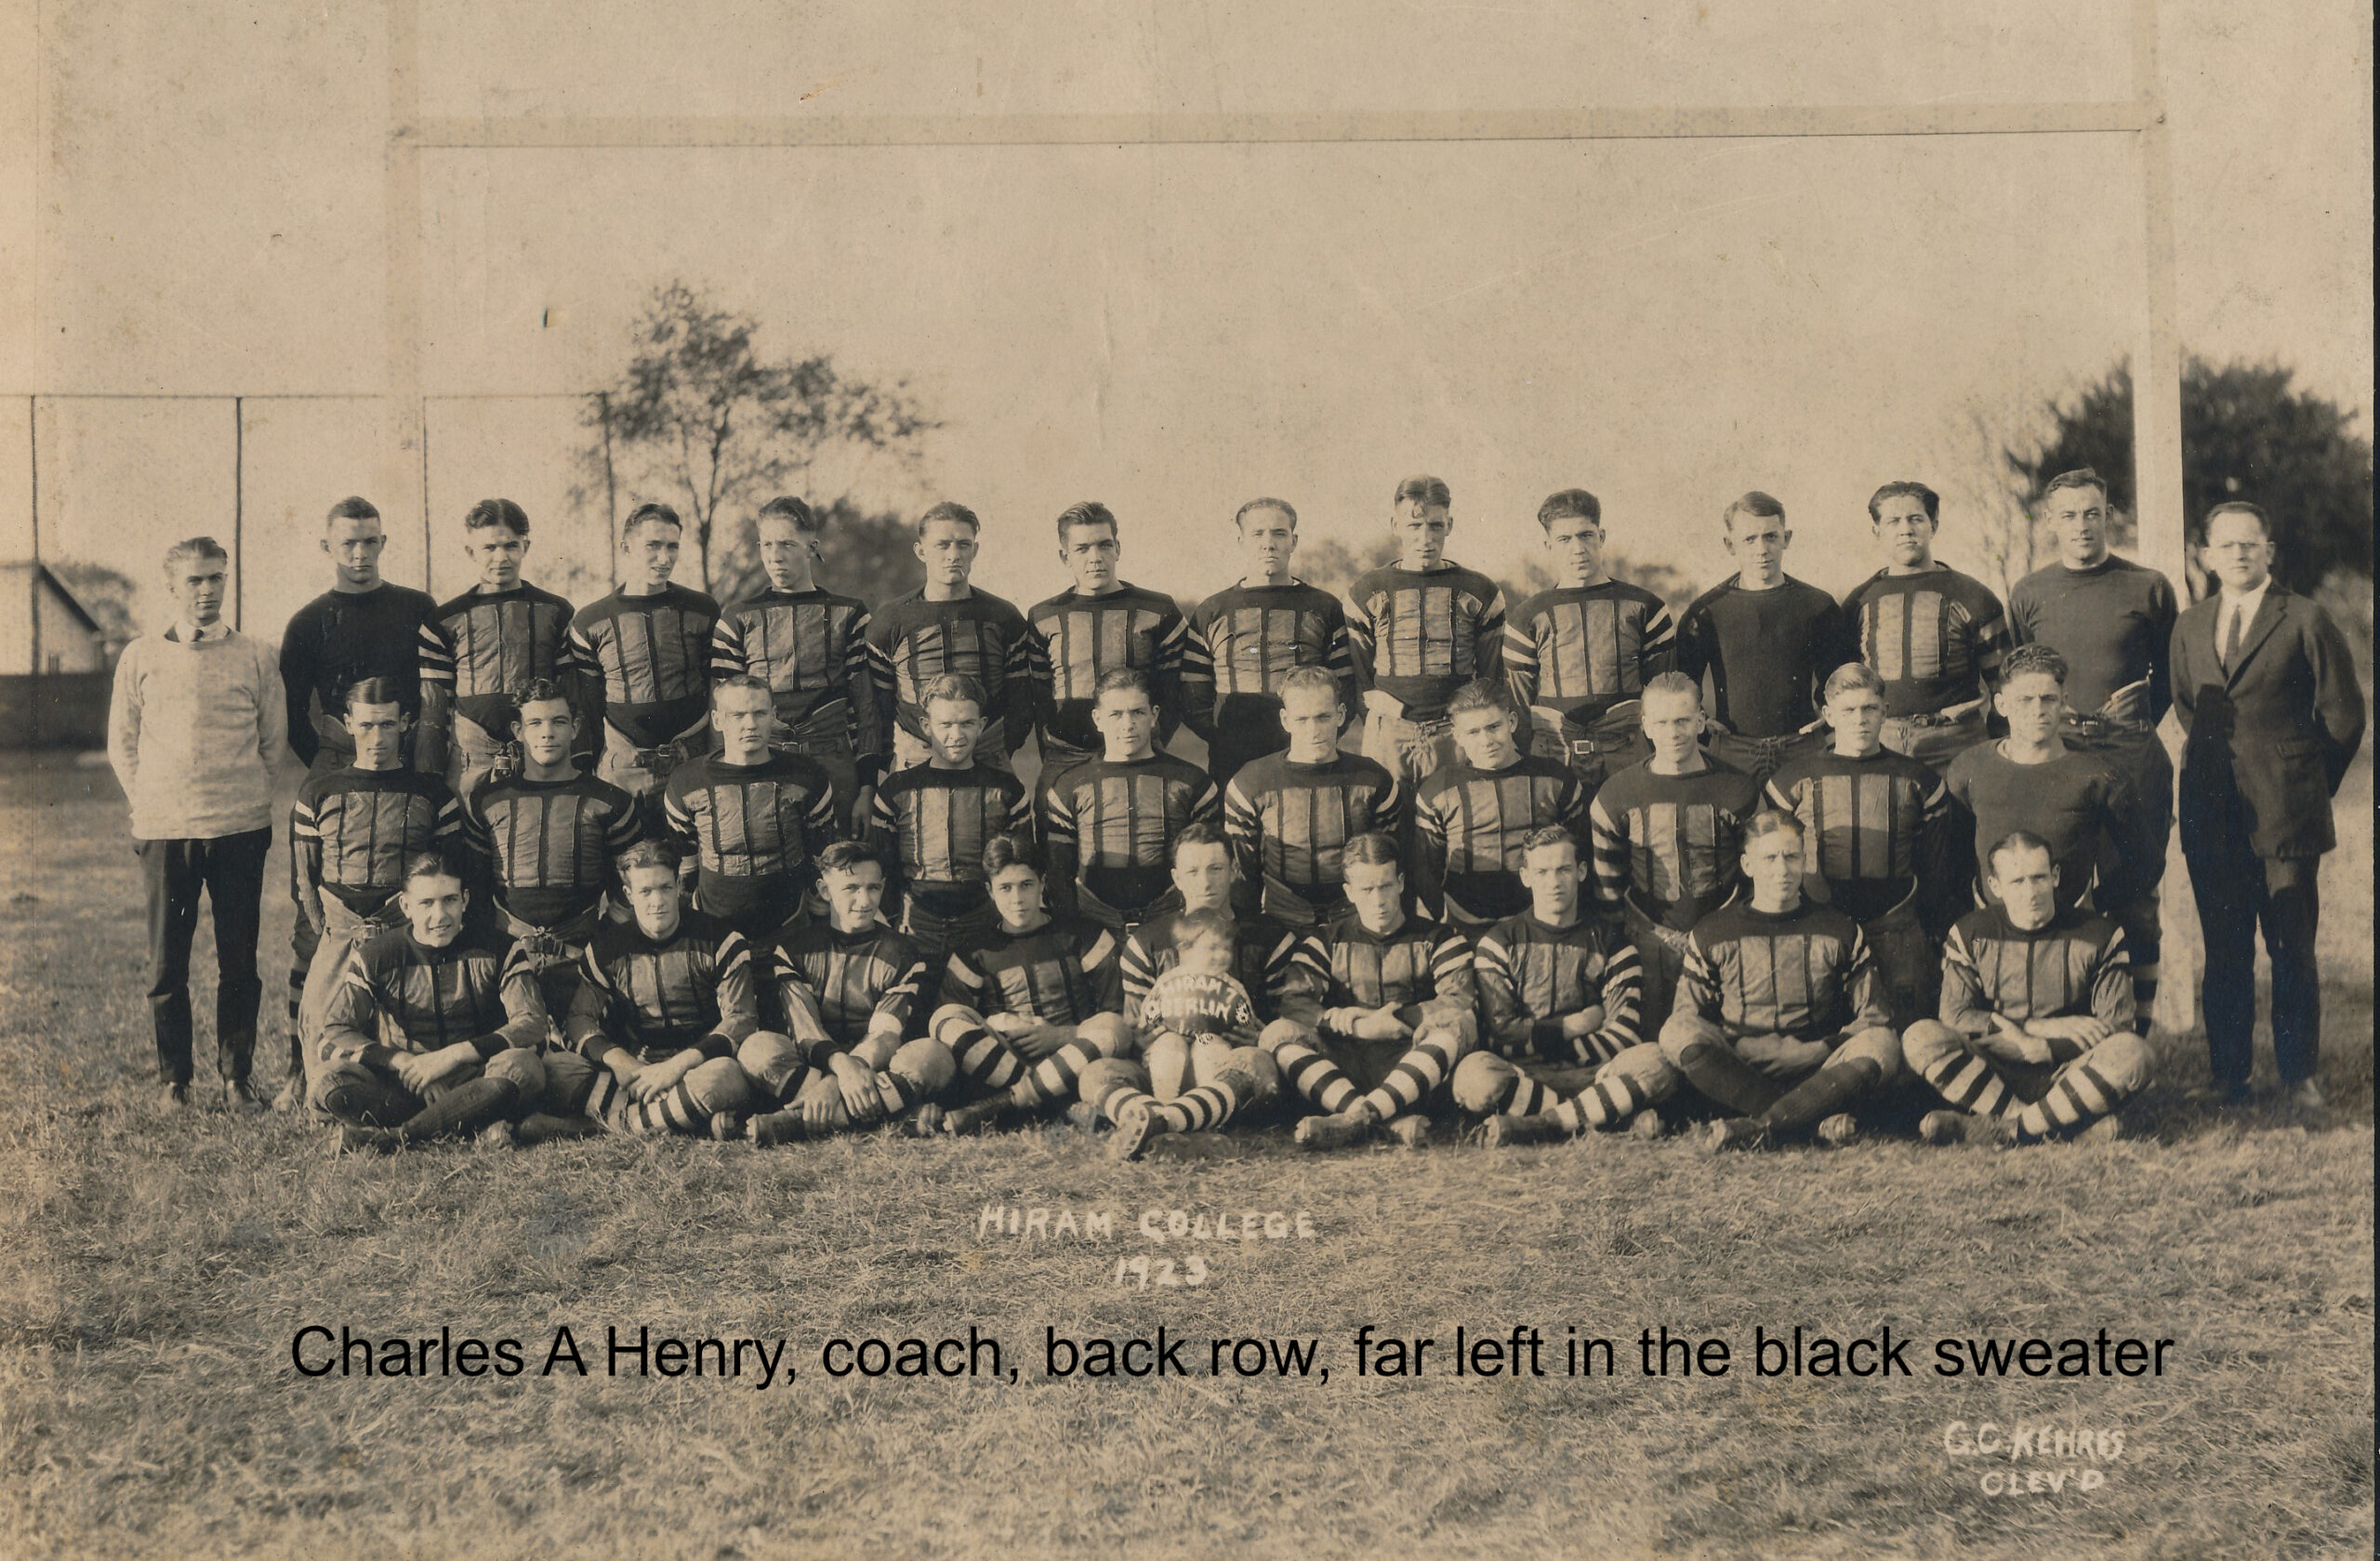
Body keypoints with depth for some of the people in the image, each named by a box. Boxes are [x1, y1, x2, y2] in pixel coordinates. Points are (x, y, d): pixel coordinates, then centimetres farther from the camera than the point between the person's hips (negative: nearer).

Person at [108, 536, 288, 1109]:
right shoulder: (140, 658, 6)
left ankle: (236, 1076, 12)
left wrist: (241, 793, 7)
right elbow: (122, 744, 12)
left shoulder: (254, 658, 4)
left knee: (239, 961, 3)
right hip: (164, 829, 0)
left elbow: (274, 740, 11)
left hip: (240, 827, 0)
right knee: (166, 963, 2)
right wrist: (152, 804, 7)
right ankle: (174, 1079, 12)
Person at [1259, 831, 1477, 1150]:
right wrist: (1360, 1026, -10)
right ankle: (1395, 1121, -46)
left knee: (1459, 1027, -31)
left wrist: (1393, 1019, -9)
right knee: (1278, 1034, -25)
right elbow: (1293, 1008, 1)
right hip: (1345, 1062, 1)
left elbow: (1462, 1005, -5)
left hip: (1411, 1064, -1)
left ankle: (1356, 1118, -47)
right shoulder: (1330, 940, 17)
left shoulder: (1435, 938, 14)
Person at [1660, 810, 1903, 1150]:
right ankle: (1821, 1119, -34)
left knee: (1883, 1045, -29)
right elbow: (1687, 1022, 11)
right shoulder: (1710, 935, 12)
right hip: (1732, 1072, 0)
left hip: (1817, 1072, 0)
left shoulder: (1840, 931, 13)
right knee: (1677, 1033, -30)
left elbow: (1871, 1019, 12)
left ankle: (1755, 1127, -38)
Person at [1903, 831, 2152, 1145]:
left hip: (2065, 1076, -1)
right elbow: (1954, 1016, -4)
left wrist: (2034, 1048, -14)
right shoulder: (1971, 936, 5)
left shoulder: (2098, 936, 2)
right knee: (1920, 1038, -26)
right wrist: (2043, 1028, -11)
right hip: (1995, 1074, 1)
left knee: (2132, 1052, -31)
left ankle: (2005, 1130, -30)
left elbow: (2118, 1026, -4)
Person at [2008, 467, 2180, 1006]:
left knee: (2136, 897, -2)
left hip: (2132, 758, -1)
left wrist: (2135, 729, 6)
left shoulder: (2148, 587, 5)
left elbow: (2171, 676, 14)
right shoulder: (2029, 593, 10)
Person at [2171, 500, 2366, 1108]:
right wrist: (2217, 771, 15)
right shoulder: (2189, 628, 13)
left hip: (2287, 815, -4)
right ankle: (2227, 1077, 12)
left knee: (2293, 952, 0)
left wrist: (2306, 783, 8)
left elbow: (2343, 714, 2)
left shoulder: (2306, 622, -1)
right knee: (2224, 954, 6)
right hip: (2211, 818, 4)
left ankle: (2299, 1075, 9)